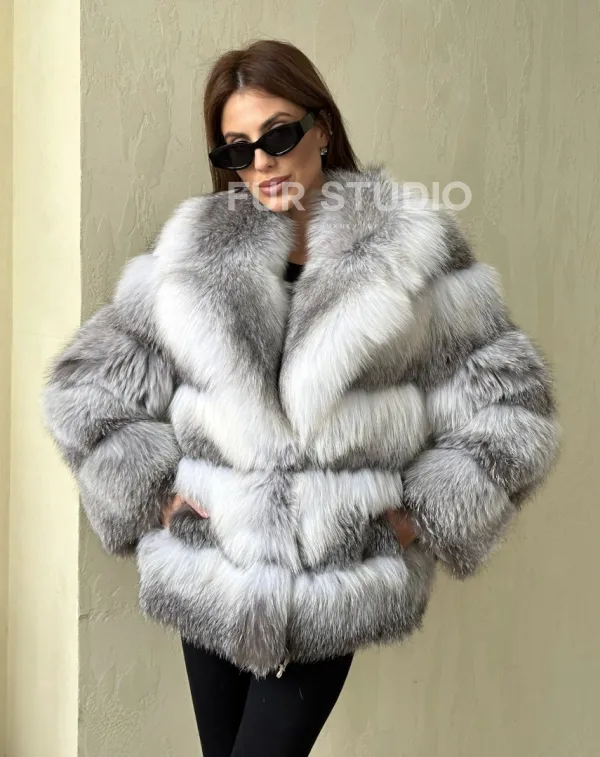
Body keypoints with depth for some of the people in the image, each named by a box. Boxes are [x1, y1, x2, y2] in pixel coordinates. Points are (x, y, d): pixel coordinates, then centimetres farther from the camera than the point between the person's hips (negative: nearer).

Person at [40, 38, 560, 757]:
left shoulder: (413, 249, -6)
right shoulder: (189, 253, -1)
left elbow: (510, 408, -2)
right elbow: (83, 387, 6)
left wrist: (427, 515, -5)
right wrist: (151, 489, 0)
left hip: (337, 584, -2)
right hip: (211, 573, 3)